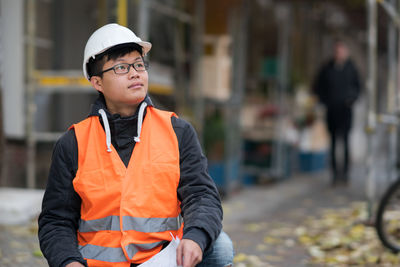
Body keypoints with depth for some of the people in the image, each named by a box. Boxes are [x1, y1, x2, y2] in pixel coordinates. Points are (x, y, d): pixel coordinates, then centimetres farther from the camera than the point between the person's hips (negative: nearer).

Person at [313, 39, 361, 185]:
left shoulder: (351, 68, 1)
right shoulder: (326, 68, 0)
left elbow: (357, 86, 14)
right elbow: (317, 87, 10)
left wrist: (352, 98, 0)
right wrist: (324, 100, 0)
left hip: (345, 109, 0)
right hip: (331, 110, 1)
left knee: (345, 141, -5)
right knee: (333, 142, 3)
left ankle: (345, 172, 1)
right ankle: (335, 172, 8)